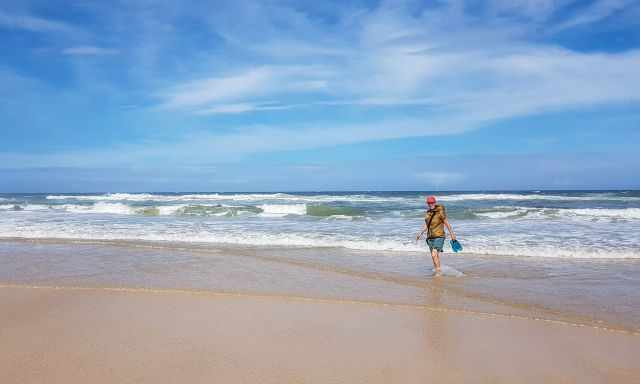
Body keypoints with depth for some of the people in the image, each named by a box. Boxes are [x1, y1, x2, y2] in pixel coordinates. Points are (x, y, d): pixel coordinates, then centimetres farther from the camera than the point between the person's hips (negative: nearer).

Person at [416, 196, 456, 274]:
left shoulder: (440, 212, -11)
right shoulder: (428, 213, 8)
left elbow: (447, 223, -7)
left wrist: (452, 234, -4)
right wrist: (421, 233, 12)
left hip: (439, 237, -6)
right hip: (430, 238, 6)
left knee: (434, 255, -20)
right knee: (436, 256, 15)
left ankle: (438, 272, -13)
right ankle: (437, 271, 27)